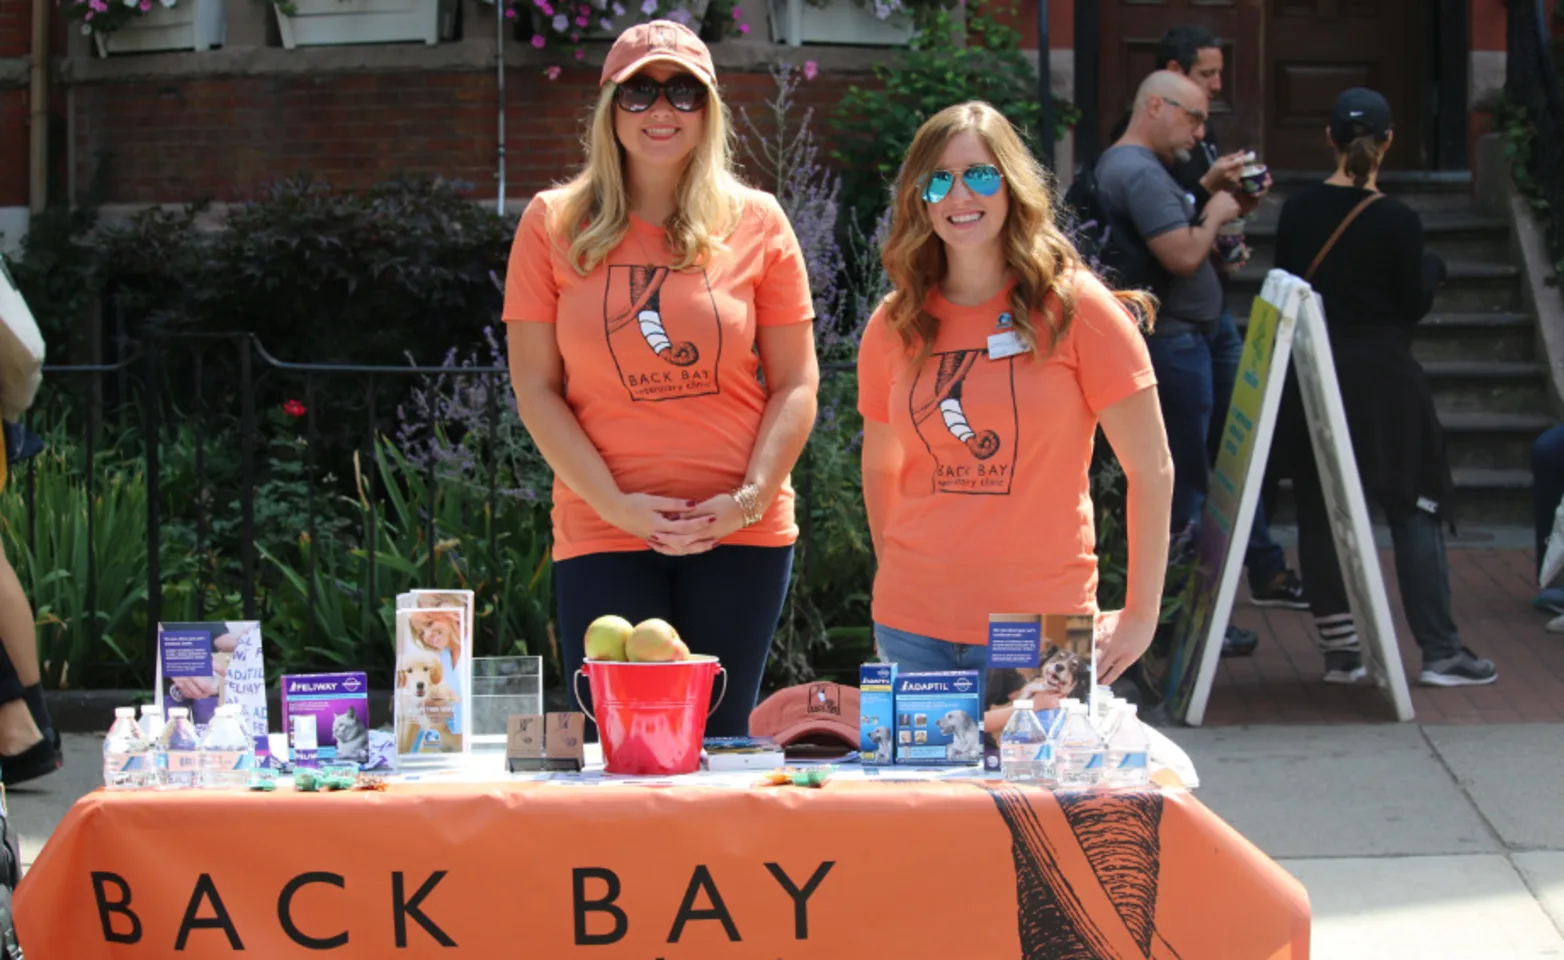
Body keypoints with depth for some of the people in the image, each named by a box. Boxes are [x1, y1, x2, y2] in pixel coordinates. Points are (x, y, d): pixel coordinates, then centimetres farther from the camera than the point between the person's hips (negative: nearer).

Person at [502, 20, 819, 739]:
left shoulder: (756, 223, 5)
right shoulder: (554, 225, 4)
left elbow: (795, 384, 6)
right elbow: (536, 389, 2)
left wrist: (750, 498, -8)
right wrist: (615, 503, -9)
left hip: (741, 536, 1)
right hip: (602, 536, -1)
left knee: (723, 745, 6)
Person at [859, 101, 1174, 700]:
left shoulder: (1075, 308, -5)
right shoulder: (894, 326, 5)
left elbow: (1151, 469, -4)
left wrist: (1141, 616, -5)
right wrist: (897, 577, 10)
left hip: (1041, 627, -3)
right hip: (913, 629, 3)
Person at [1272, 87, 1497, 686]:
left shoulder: (1297, 211, -1)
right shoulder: (1397, 221, -11)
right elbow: (1413, 306, -5)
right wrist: (1433, 270, 14)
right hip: (1381, 375, -3)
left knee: (1318, 510, 10)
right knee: (1414, 508, 3)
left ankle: (1339, 648, 10)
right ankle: (1439, 651, 1)